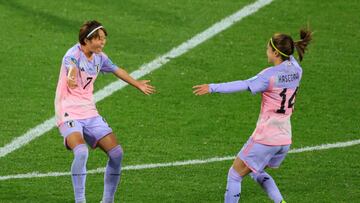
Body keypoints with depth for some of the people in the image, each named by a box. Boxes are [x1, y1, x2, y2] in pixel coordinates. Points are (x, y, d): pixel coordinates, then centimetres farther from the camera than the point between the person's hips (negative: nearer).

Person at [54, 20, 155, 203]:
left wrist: (138, 84, 40)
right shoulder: (73, 55, -16)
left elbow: (116, 70, 27)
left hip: (90, 114, 7)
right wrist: (72, 81, -59)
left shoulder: (99, 57, 7)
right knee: (81, 152, -31)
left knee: (116, 152, -2)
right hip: (69, 114, -7)